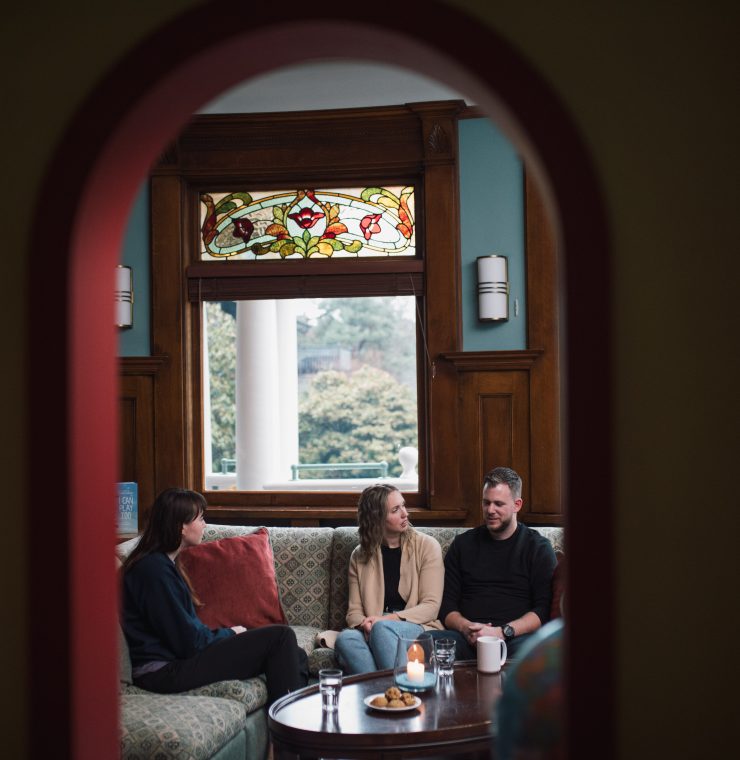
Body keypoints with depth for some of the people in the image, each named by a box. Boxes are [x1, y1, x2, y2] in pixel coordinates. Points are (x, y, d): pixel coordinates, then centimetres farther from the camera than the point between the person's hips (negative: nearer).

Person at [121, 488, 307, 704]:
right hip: (165, 671, -10)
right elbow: (188, 641, -18)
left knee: (295, 656, 2)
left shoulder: (162, 563, 15)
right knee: (281, 637, -14)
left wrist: (227, 634, 3)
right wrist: (229, 634, -1)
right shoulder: (155, 569, -17)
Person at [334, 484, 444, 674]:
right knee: (346, 638, -32)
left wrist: (386, 619, -14)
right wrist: (364, 623, -16)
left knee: (382, 628, -36)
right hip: (374, 632, 3)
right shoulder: (360, 556, 14)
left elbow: (431, 606, -1)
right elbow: (354, 610, 10)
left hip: (419, 628, -2)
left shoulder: (427, 546, 6)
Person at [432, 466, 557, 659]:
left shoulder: (539, 547, 11)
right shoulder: (463, 544, 20)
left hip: (516, 636, -3)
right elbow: (446, 605, 16)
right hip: (467, 638, 3)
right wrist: (465, 627, -7)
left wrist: (503, 632, -15)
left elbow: (544, 610, 0)